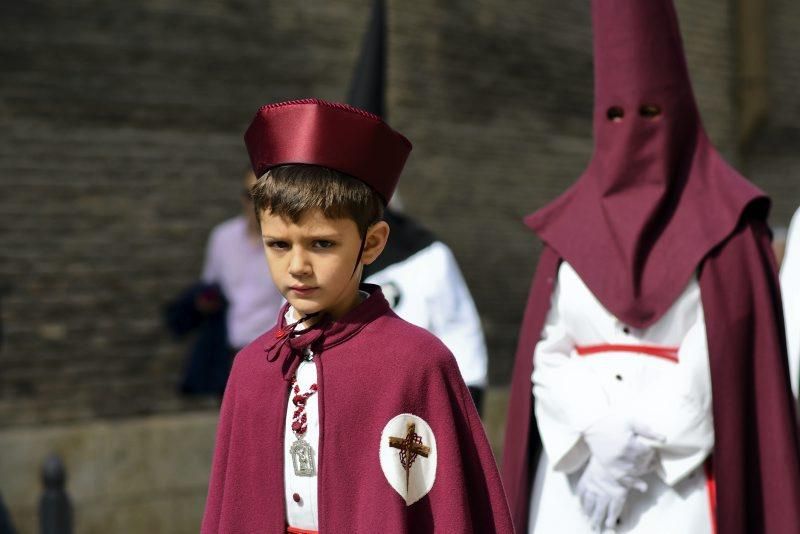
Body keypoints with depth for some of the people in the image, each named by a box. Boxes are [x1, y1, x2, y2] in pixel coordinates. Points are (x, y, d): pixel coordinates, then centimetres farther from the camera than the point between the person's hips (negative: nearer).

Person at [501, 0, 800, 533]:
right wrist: (600, 435, -13)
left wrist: (641, 450, -13)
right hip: (575, 484, 3)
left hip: (682, 486, -3)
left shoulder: (724, 222, 4)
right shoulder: (573, 226, 12)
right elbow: (547, 355, 5)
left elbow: (722, 355, -5)